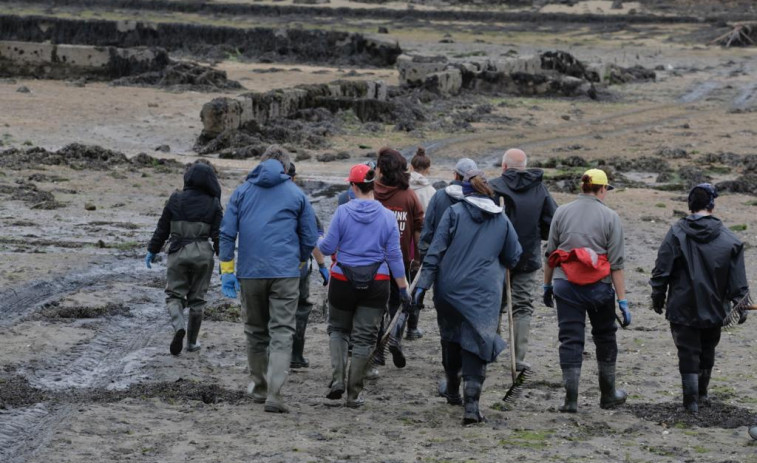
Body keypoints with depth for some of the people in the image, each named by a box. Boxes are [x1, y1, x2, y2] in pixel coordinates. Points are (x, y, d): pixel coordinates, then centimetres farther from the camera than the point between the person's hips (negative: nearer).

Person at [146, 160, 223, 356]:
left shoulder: (176, 200, -2)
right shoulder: (213, 204, -2)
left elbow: (162, 229, 3)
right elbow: (218, 235, -2)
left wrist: (152, 251, 14)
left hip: (178, 253, -1)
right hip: (203, 254, 1)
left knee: (174, 295, 7)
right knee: (197, 299, 12)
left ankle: (179, 326, -22)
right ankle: (192, 341, 17)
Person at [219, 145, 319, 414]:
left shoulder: (242, 191, 9)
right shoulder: (296, 194, 6)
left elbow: (227, 233, 3)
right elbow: (310, 238, 9)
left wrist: (227, 271, 6)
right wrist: (299, 263, 27)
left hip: (250, 273, 2)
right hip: (285, 273, -2)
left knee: (255, 331, 16)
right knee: (282, 333, -5)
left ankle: (259, 388, 27)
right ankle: (274, 394, -18)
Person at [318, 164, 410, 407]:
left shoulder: (343, 212, -9)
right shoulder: (387, 216, -3)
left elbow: (328, 247, -6)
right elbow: (394, 255, -1)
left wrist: (317, 242, 17)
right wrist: (403, 287, 6)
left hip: (343, 281, -1)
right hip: (376, 284, 1)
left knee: (338, 329, 19)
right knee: (364, 337, 7)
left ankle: (337, 379, -1)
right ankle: (354, 394, 8)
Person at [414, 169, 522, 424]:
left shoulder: (454, 213, -1)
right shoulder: (502, 220, 6)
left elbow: (435, 251, -6)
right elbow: (513, 258, 14)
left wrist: (423, 283, -6)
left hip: (450, 288, 0)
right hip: (484, 291, 0)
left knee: (451, 339, 18)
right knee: (476, 344, -3)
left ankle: (452, 391, 34)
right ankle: (471, 401, -17)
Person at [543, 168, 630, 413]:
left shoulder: (561, 212, 3)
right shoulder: (610, 217, -4)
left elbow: (550, 253, 6)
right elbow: (616, 263, -7)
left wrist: (547, 285, 18)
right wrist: (622, 301, -5)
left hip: (565, 285, 1)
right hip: (599, 287, -1)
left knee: (570, 340, 3)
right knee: (605, 338, 17)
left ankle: (571, 399, -3)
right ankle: (608, 395, 26)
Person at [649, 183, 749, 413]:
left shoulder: (676, 234, -9)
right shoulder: (728, 239, -5)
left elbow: (661, 271, -5)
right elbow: (738, 280, -2)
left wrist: (658, 299, 6)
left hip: (683, 308, -2)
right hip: (714, 308, 2)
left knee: (688, 353, 4)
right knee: (707, 352, 19)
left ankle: (691, 400, 3)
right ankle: (702, 394, 33)